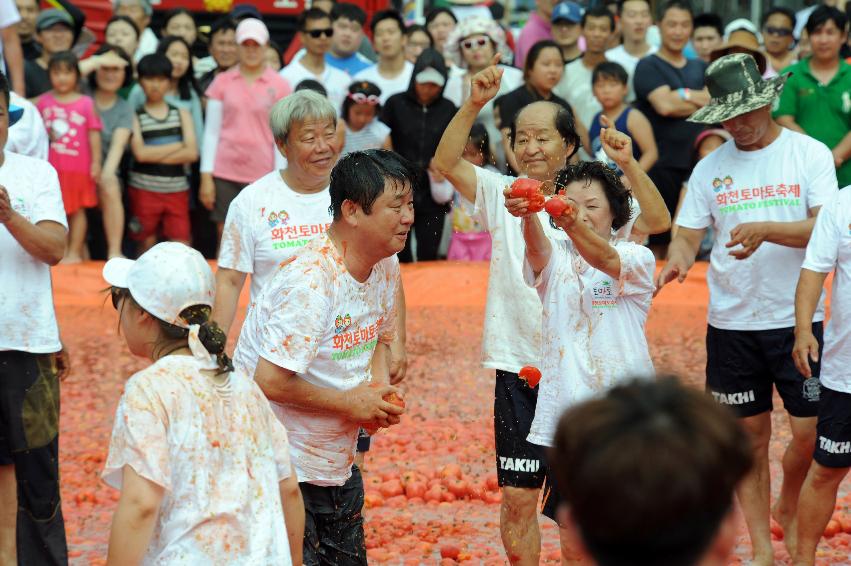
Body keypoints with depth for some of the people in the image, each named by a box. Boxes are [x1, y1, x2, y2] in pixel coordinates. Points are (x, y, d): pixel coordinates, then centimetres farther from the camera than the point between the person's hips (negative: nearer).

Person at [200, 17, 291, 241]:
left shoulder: (279, 86, 2)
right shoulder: (222, 82, 6)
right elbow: (211, 132, 7)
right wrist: (206, 176, 2)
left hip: (262, 175, -1)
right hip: (225, 173, 1)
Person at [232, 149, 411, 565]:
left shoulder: (387, 266, 1)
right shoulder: (311, 281, -26)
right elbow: (270, 381, -28)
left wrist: (380, 386, -2)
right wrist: (349, 402, -17)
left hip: (337, 466, 9)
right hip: (280, 469, -9)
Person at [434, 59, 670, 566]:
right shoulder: (502, 194, 2)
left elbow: (657, 220, -13)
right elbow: (447, 162, -11)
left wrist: (628, 164, -25)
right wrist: (474, 104, -23)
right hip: (517, 367, 1)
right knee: (518, 495, 4)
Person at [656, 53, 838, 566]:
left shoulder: (810, 154, -3)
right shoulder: (711, 167, 5)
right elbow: (688, 233, 4)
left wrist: (766, 229, -29)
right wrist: (678, 258, -20)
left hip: (798, 318, -2)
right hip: (732, 324, 2)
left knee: (810, 432, -3)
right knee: (750, 435, 7)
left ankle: (789, 510, 27)